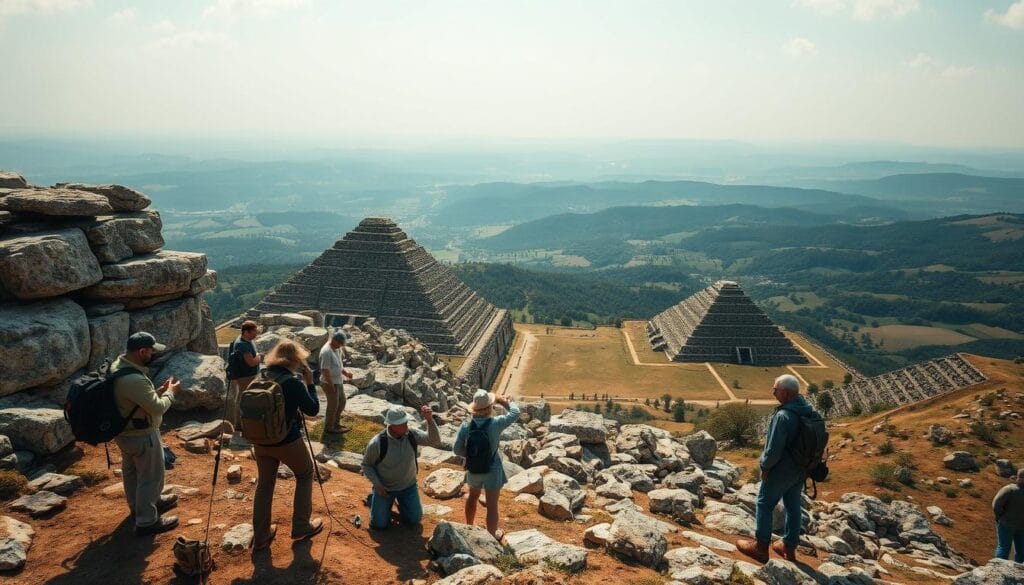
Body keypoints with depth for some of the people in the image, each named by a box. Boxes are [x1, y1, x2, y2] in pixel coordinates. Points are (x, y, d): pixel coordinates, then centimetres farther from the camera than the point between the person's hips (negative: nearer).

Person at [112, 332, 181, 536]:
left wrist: (160, 389, 1)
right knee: (150, 477, 7)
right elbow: (158, 408, -26)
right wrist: (170, 392, -10)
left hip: (124, 432, 10)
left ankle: (139, 505, 48)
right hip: (141, 436, -10)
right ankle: (147, 521, 19)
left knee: (131, 471, 26)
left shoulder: (117, 366, -3)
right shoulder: (135, 380, -35)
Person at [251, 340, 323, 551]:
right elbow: (313, 409, -10)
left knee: (264, 484, 17)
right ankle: (301, 526, 22)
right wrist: (310, 383, -4)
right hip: (288, 441, -5)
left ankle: (260, 536, 22)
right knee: (304, 475, 18)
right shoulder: (293, 383, -19)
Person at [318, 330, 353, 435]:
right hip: (330, 383, -10)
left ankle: (336, 423, 34)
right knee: (333, 405, 2)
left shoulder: (337, 349, 5)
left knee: (341, 402, 19)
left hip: (338, 382, 10)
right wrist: (331, 385, -23)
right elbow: (325, 370, -25)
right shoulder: (326, 351, -25)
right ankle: (328, 427, 17)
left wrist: (345, 373, 3)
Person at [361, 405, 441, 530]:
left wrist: (429, 420, -45)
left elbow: (435, 441, -30)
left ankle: (400, 500, 34)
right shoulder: (377, 443, -27)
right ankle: (375, 498, 29)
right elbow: (366, 465, -11)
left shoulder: (412, 434, -20)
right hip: (385, 487, -2)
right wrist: (377, 485, -21)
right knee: (379, 524, -1)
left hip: (408, 486, 3)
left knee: (414, 519, 5)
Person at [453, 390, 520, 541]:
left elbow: (458, 449, -7)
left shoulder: (466, 426, -17)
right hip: (492, 470, -4)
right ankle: (492, 536, 29)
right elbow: (515, 412, -9)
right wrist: (501, 400, 2)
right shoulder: (495, 423, -25)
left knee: (473, 496, 30)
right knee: (492, 505, 13)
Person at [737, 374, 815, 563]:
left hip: (781, 470, -7)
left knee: (765, 505, 9)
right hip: (801, 470, 8)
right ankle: (789, 547, 31)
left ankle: (760, 546, 19)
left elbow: (774, 449, -25)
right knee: (793, 507, 18)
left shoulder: (783, 416, -30)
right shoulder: (808, 410, -5)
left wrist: (765, 465, -9)